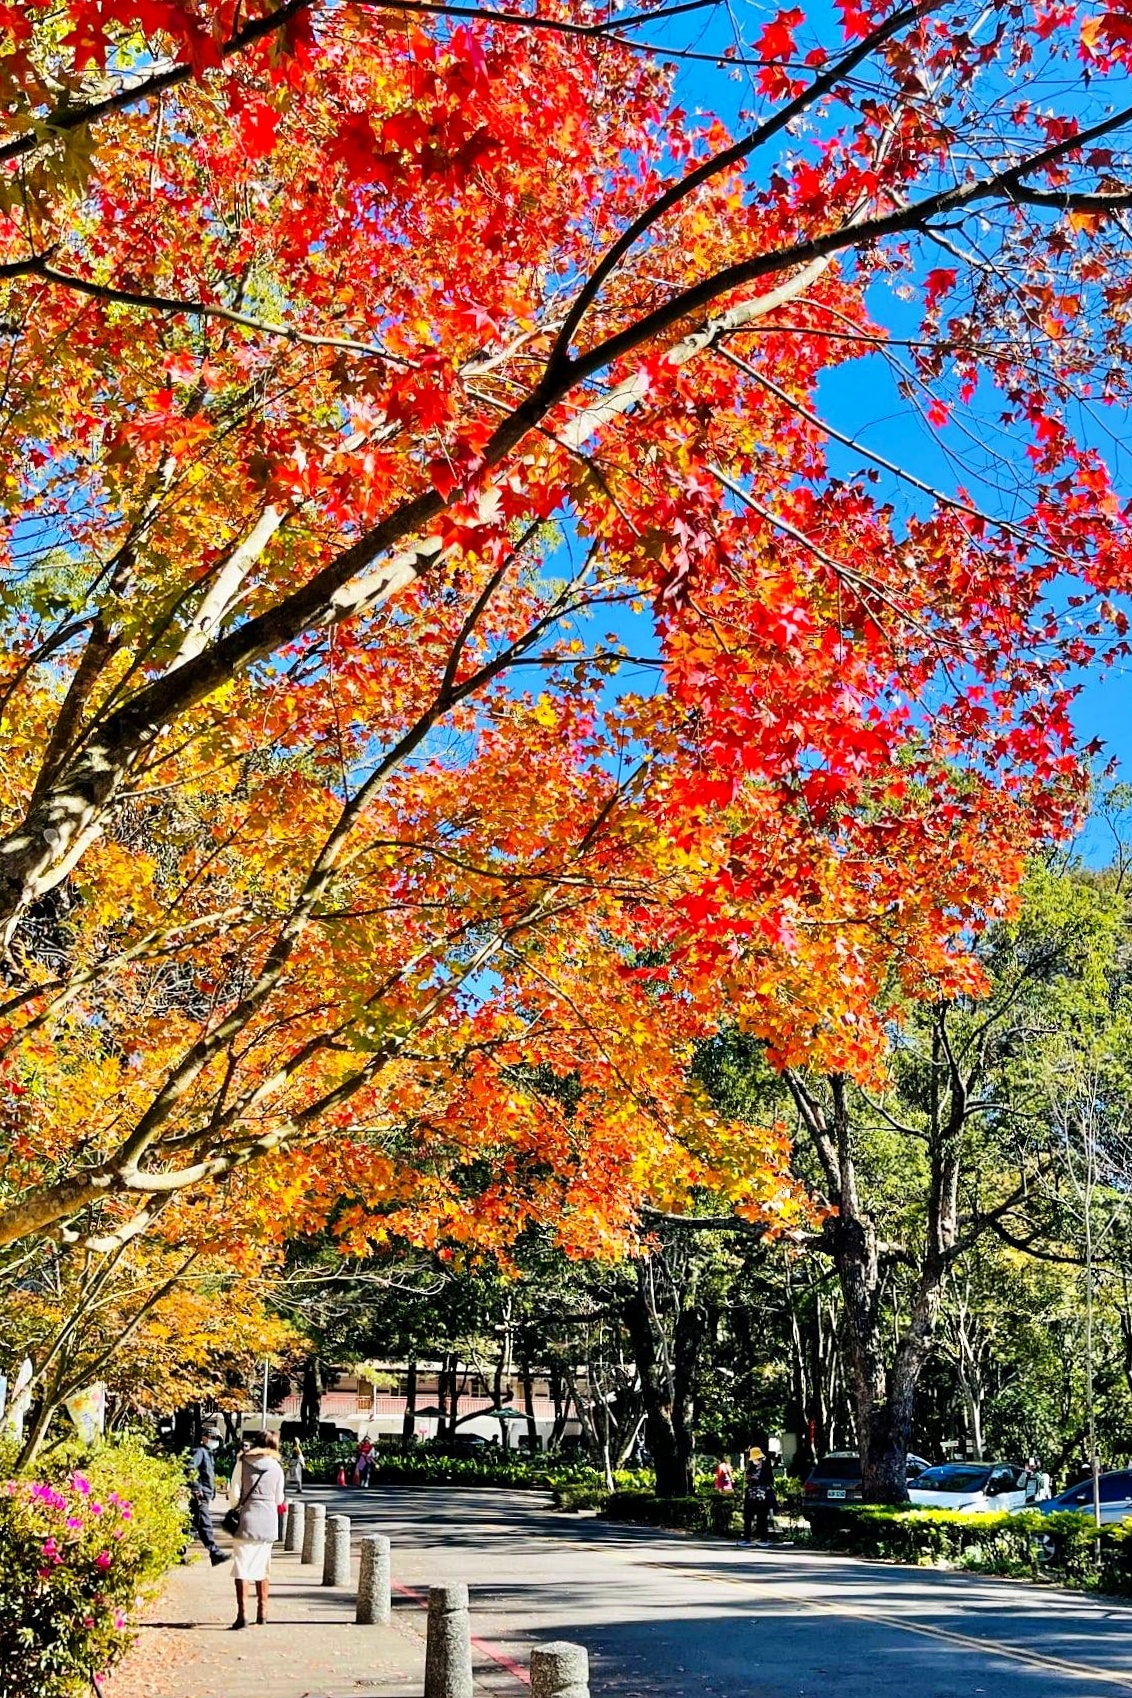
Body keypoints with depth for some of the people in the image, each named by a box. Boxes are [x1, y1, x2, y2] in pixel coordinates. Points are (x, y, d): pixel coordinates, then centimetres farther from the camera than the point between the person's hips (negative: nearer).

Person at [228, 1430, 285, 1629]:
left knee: (242, 1566, -3)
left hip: (247, 1517, -3)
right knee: (262, 1566, 17)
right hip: (268, 1520, 3)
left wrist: (235, 1509, 11)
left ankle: (242, 1614, -13)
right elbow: (279, 1499, 12)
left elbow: (234, 1492, -5)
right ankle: (262, 1612, 22)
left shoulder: (243, 1462, 0)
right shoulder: (276, 1468, 6)